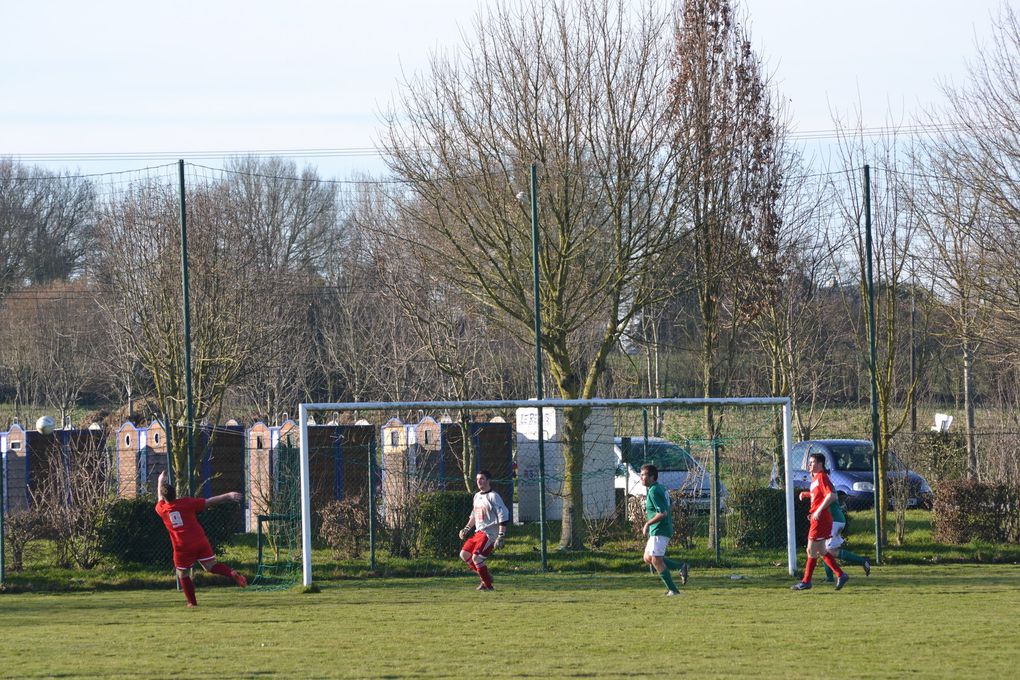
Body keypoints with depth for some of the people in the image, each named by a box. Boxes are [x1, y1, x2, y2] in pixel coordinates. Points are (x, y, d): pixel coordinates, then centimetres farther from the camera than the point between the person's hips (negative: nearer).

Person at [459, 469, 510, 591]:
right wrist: (466, 529, 20)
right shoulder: (477, 496, 15)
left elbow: (503, 517, -17)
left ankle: (488, 585, -5)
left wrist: (501, 536, -22)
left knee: (476, 557, -18)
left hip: (490, 534, -9)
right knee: (464, 554, 7)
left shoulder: (493, 496, -12)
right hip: (478, 532, 9)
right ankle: (486, 577, 16)